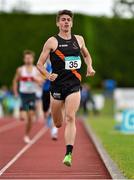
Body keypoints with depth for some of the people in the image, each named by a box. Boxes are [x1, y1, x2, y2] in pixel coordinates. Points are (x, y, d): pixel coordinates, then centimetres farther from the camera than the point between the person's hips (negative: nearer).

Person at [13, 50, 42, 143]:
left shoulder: (36, 70, 0)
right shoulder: (20, 70, -1)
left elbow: (41, 80, -10)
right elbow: (15, 81, 10)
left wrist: (34, 78, -31)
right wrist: (15, 93, 4)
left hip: (32, 94, 1)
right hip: (23, 94, -1)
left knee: (31, 117, 0)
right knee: (23, 117, -16)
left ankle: (27, 135, 16)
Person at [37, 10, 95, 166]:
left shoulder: (79, 39, 11)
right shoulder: (52, 42, 0)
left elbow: (86, 55, 30)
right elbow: (39, 64, 0)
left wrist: (90, 67, 9)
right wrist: (48, 75, -19)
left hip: (74, 85, 1)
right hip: (57, 85, -1)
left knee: (70, 118, -17)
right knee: (58, 123, 8)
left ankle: (68, 154, -20)